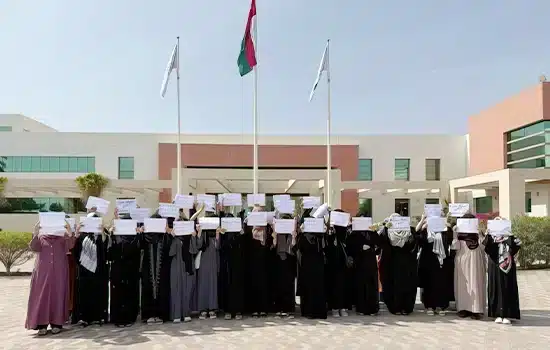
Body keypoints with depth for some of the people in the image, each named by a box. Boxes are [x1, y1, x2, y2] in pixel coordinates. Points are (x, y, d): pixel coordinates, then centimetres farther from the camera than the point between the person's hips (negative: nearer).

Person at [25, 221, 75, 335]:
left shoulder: (63, 236, 7)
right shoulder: (40, 236, 8)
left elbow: (70, 245, -13)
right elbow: (33, 247, -10)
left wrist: (69, 233, -32)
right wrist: (35, 234, -26)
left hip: (59, 273, 0)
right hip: (42, 272, 0)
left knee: (57, 296, 0)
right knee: (42, 296, -3)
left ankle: (57, 323, 6)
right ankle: (42, 324, 0)